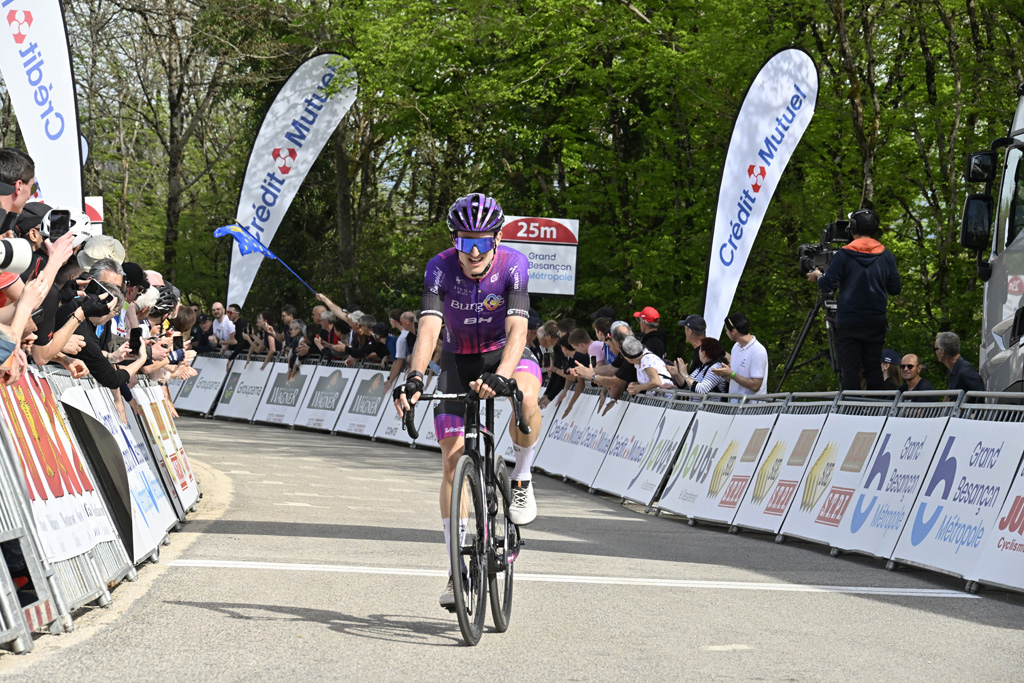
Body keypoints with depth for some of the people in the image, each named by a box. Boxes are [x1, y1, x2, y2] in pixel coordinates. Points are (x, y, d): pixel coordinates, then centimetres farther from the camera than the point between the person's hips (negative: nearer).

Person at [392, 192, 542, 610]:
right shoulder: (441, 268, -21)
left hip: (504, 354, -1)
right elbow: (429, 328, -32)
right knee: (453, 461, -6)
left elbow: (517, 328, -35)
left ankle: (522, 479, -8)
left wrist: (500, 376, -53)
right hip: (458, 360, 1)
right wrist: (414, 379, -49)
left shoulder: (513, 265, -24)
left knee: (525, 399, -37)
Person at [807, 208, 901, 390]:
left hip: (849, 322, -3)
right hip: (876, 321, 3)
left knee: (850, 368, -1)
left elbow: (827, 286, -8)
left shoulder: (844, 255, -7)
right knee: (873, 367, 10)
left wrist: (817, 276, 13)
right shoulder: (886, 255, 3)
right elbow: (895, 288, 6)